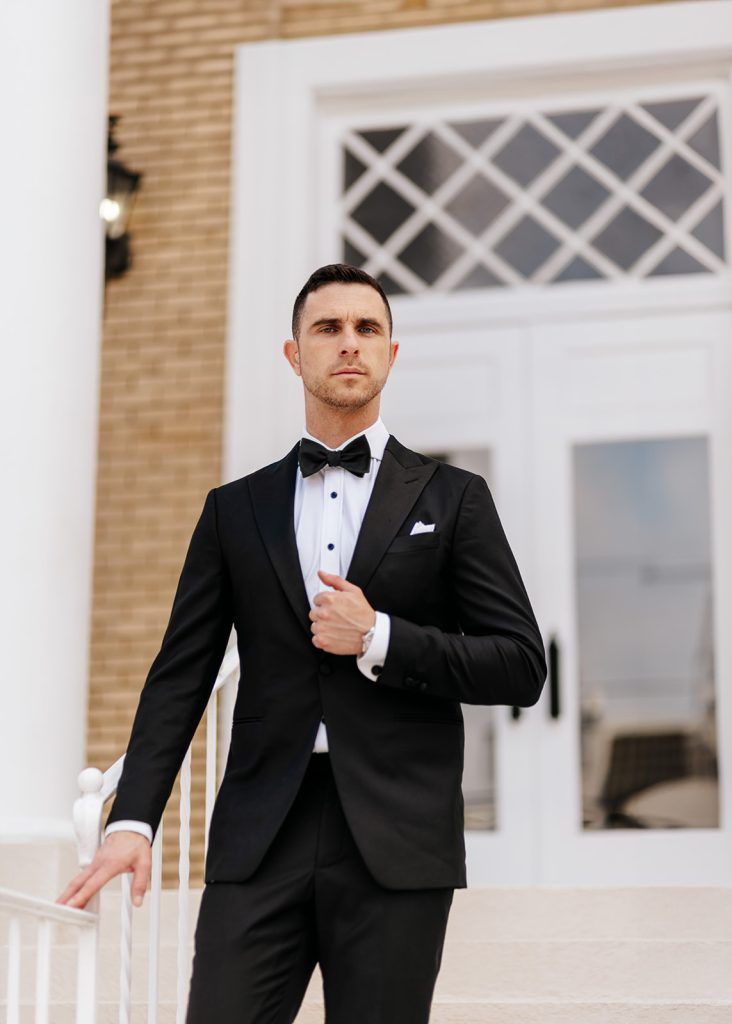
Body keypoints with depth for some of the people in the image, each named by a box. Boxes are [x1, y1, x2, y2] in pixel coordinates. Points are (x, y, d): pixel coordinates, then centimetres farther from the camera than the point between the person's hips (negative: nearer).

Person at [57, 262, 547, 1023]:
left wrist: (379, 639, -9)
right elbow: (179, 676, 8)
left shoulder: (452, 499, 7)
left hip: (394, 843, -1)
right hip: (259, 842, 1)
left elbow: (521, 667, 3)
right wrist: (132, 818, -4)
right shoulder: (235, 509, 13)